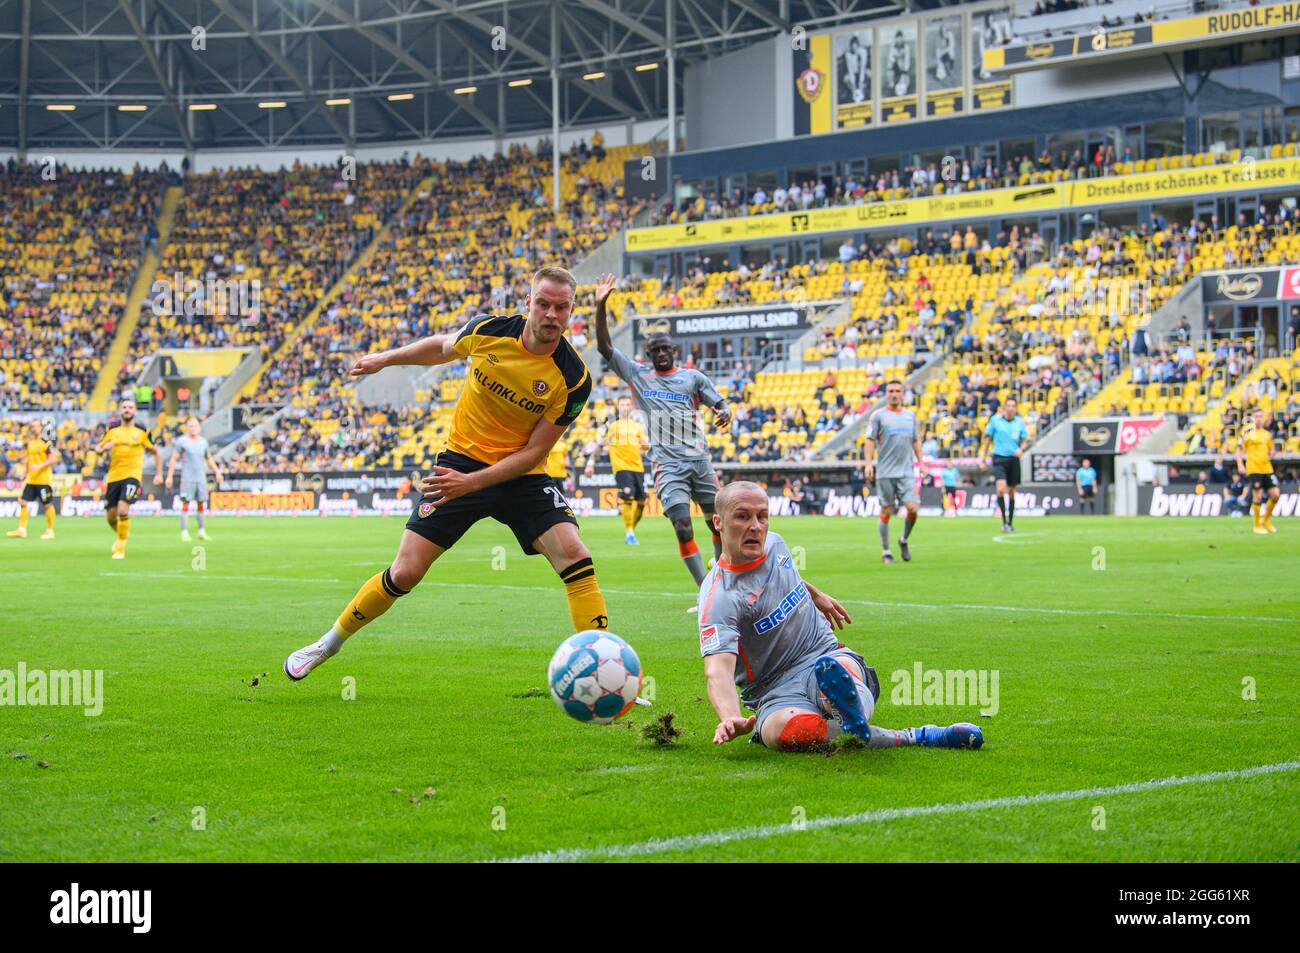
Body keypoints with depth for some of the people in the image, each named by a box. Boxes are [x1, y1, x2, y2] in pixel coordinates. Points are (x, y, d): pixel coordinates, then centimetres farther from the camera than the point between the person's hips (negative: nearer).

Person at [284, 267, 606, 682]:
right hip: (461, 459, 1)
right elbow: (441, 347, 12)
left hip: (520, 474, -1)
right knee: (405, 573, -4)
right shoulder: (489, 330, -13)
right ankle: (329, 643, 18)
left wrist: (471, 482, -24)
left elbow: (534, 452, -15)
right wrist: (386, 358, 20)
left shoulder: (574, 379, -19)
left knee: (574, 554, -23)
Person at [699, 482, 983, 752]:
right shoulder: (719, 599, -17)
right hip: (775, 692, -5)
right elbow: (718, 670, -30)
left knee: (830, 668, -35)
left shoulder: (774, 543, 5)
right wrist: (730, 718, -49)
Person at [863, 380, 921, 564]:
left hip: (907, 472, 3)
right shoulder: (878, 416, 2)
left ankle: (904, 541, 16)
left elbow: (916, 441, 19)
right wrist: (868, 463, -10)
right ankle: (885, 552, 9)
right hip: (885, 472, -3)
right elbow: (870, 440, -1)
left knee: (912, 508, -10)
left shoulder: (910, 416, 13)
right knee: (886, 512, 0)